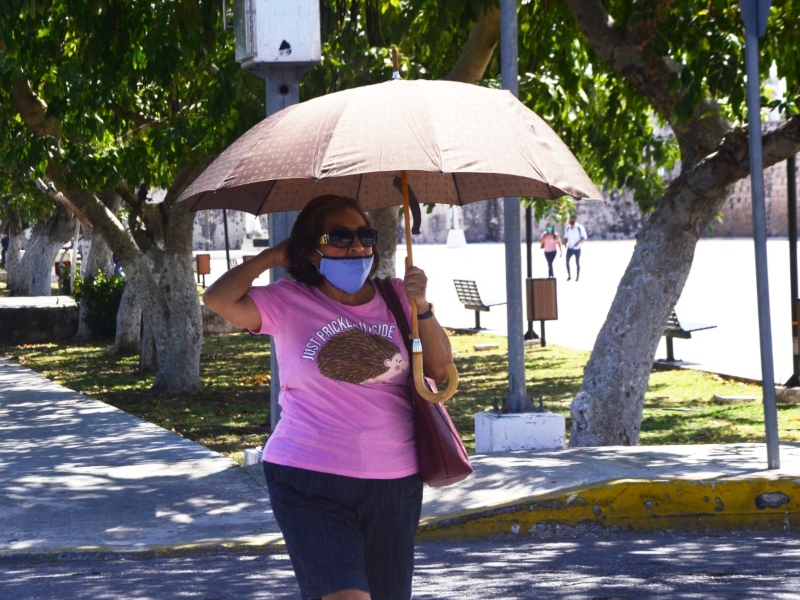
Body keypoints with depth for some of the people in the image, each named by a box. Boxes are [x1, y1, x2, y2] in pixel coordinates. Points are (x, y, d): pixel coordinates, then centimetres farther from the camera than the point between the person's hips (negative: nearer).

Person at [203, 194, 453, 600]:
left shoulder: (396, 298, 6)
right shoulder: (291, 302, -1)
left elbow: (440, 371, 3)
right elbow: (218, 299, -14)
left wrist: (421, 308, -11)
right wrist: (273, 257, -3)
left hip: (393, 480, 4)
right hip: (310, 481, -4)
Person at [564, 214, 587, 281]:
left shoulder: (580, 228, -10)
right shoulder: (567, 228, 3)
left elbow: (584, 238, -9)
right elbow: (566, 237, 13)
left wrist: (578, 243, -23)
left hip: (577, 248, -3)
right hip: (570, 248, 3)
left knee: (577, 263, 5)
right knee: (567, 261, -7)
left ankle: (577, 276, 16)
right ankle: (569, 275, 6)